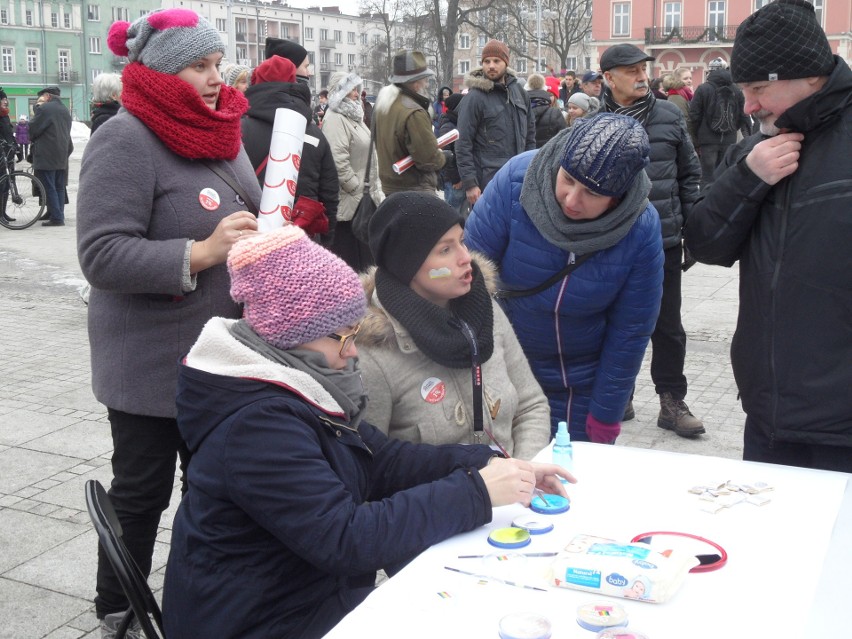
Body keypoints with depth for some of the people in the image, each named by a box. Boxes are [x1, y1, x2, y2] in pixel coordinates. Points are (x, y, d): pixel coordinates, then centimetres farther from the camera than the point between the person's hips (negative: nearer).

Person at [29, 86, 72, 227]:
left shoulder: (44, 109, -11)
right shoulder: (65, 110, 14)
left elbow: (33, 130, -9)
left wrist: (31, 139, 12)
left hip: (46, 156, -7)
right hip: (62, 156, 7)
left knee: (49, 188, -5)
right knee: (59, 187, 11)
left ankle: (56, 217, -8)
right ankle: (60, 216, 11)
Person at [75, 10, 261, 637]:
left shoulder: (222, 132, 9)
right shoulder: (125, 140, -16)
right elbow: (101, 255, -23)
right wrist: (200, 254, -30)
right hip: (152, 366, -7)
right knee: (142, 493, 7)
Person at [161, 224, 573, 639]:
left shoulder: (298, 384, 2)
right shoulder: (257, 426, -26)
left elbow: (382, 460, 3)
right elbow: (346, 538, -29)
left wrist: (487, 464, -9)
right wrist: (475, 492, -26)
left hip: (314, 593, 8)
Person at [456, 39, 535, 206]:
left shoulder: (519, 91, 11)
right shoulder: (475, 97, -7)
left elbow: (530, 132, 20)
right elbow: (463, 145, -9)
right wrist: (470, 184, -15)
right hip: (489, 183, -6)